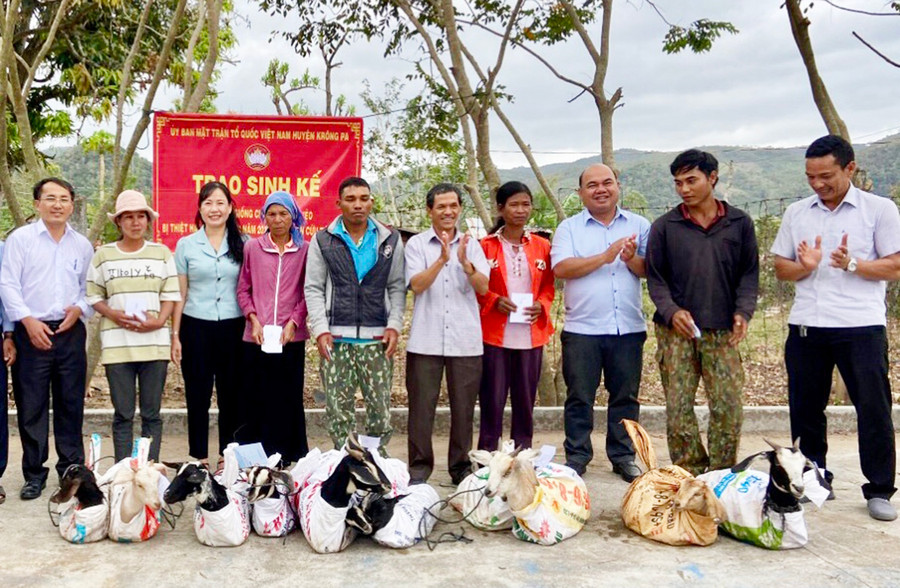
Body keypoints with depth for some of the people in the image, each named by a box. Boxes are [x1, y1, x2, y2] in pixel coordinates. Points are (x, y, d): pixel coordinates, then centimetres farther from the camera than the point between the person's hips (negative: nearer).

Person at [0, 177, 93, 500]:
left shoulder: (82, 245, 12)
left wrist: (79, 309, -4)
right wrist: (29, 321, -12)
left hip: (70, 332, 3)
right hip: (31, 333, -3)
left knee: (71, 404, 7)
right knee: (31, 407, 2)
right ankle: (34, 474, 13)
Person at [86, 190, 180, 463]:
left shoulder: (162, 253, 8)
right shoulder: (103, 255, 7)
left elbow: (171, 294, 7)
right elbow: (93, 295, 8)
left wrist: (159, 320, -11)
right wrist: (114, 314, -10)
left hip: (154, 342, 0)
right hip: (116, 343, 0)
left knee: (152, 413, 4)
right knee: (123, 414, 3)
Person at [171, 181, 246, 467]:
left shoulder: (242, 244, 5)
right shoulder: (186, 245, 5)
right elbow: (180, 294, 6)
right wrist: (175, 336, 2)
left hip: (233, 328, 0)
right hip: (196, 327, 0)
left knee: (231, 396, 5)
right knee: (198, 397, 5)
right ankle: (199, 460, 16)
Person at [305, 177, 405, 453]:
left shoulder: (390, 240, 9)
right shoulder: (322, 241, 7)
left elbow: (397, 287, 9)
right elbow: (313, 289, 5)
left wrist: (394, 326, -3)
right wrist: (321, 330, -5)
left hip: (377, 337, 1)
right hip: (336, 338, 0)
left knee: (381, 407, 1)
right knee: (338, 409, 2)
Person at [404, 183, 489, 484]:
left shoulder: (471, 244, 10)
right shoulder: (417, 244, 4)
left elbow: (483, 287, -1)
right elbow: (416, 284, -9)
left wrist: (465, 262, -18)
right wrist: (442, 259, -22)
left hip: (466, 340, 2)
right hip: (426, 340, -2)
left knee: (463, 407, 7)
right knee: (421, 406, 2)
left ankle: (461, 466, 21)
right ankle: (419, 467, 15)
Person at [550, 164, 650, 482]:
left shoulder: (639, 225, 10)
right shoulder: (569, 228, 4)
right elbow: (560, 268, -12)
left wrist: (632, 259, -16)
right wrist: (605, 256, -15)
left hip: (628, 327, 2)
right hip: (582, 328, -1)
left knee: (626, 396, 9)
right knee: (579, 397, 5)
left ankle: (623, 456, 22)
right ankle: (576, 457, 17)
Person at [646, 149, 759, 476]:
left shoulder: (739, 223, 8)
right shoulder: (664, 226, 6)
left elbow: (749, 273, 10)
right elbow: (655, 277, 6)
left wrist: (743, 311, -6)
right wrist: (671, 310, -10)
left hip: (722, 330, 0)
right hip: (675, 331, 0)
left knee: (728, 406, -2)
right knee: (678, 407, 0)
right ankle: (690, 475, 12)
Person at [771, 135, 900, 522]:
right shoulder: (796, 213, 12)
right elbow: (780, 268, 12)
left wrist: (852, 264, -18)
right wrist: (804, 267, -9)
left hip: (861, 325, -3)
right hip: (806, 325, 4)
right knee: (805, 407, 9)